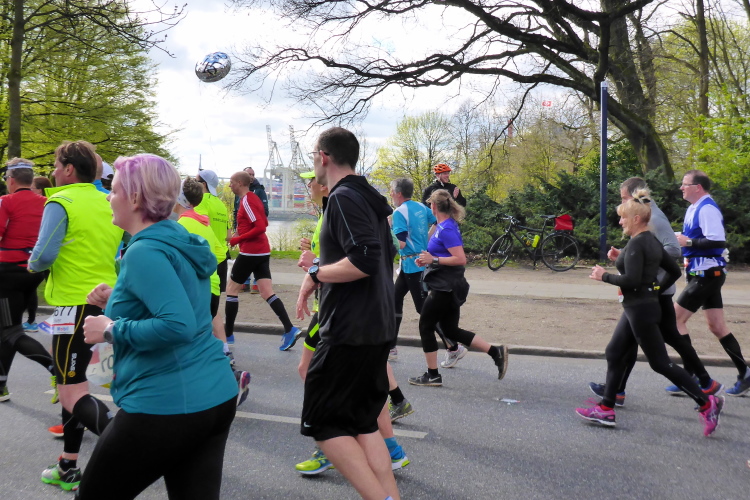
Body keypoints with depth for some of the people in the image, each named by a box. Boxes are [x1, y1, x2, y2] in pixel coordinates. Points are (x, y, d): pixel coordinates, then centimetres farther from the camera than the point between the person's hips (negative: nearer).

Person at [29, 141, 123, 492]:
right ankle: (68, 468, 28)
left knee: (72, 394, -5)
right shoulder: (107, 204, 10)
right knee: (74, 383, 20)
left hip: (75, 305, -8)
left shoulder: (60, 203, -11)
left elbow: (43, 256, -18)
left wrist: (32, 263, 4)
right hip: (106, 302, 8)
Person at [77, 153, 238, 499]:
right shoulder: (181, 242, 10)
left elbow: (178, 325, -28)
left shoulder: (144, 252, -17)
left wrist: (112, 330, -16)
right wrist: (119, 301, 12)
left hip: (165, 406, -8)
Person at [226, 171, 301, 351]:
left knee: (231, 288, 5)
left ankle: (228, 334, 12)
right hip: (262, 251, 9)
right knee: (267, 292, 4)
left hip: (250, 252, -9)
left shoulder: (247, 201, -13)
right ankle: (290, 329, -6)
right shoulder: (253, 198, 16)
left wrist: (237, 239, -15)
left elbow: (260, 227, -22)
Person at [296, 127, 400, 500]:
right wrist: (322, 268, 19)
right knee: (362, 423, 15)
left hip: (349, 331, -10)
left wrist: (315, 274, -12)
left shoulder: (343, 198, -13)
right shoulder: (369, 198, 16)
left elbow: (365, 261, -25)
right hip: (377, 329, 10)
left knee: (322, 423, 0)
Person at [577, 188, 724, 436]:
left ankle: (706, 403, 6)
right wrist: (657, 290, 19)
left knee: (660, 363, -2)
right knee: (614, 354, 13)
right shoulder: (652, 241, 11)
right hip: (637, 309, 10)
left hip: (640, 310, -10)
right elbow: (674, 271, 17)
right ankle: (606, 409, 18)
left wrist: (604, 276, -14)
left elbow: (631, 280, -26)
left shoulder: (636, 243, -18)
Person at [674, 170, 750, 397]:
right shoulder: (694, 208, 13)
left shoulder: (707, 209, -17)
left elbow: (718, 241, -26)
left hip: (707, 274, -10)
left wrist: (689, 242, -22)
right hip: (706, 273, 10)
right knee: (717, 326, 12)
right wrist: (680, 239, 7)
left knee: (676, 319, -7)